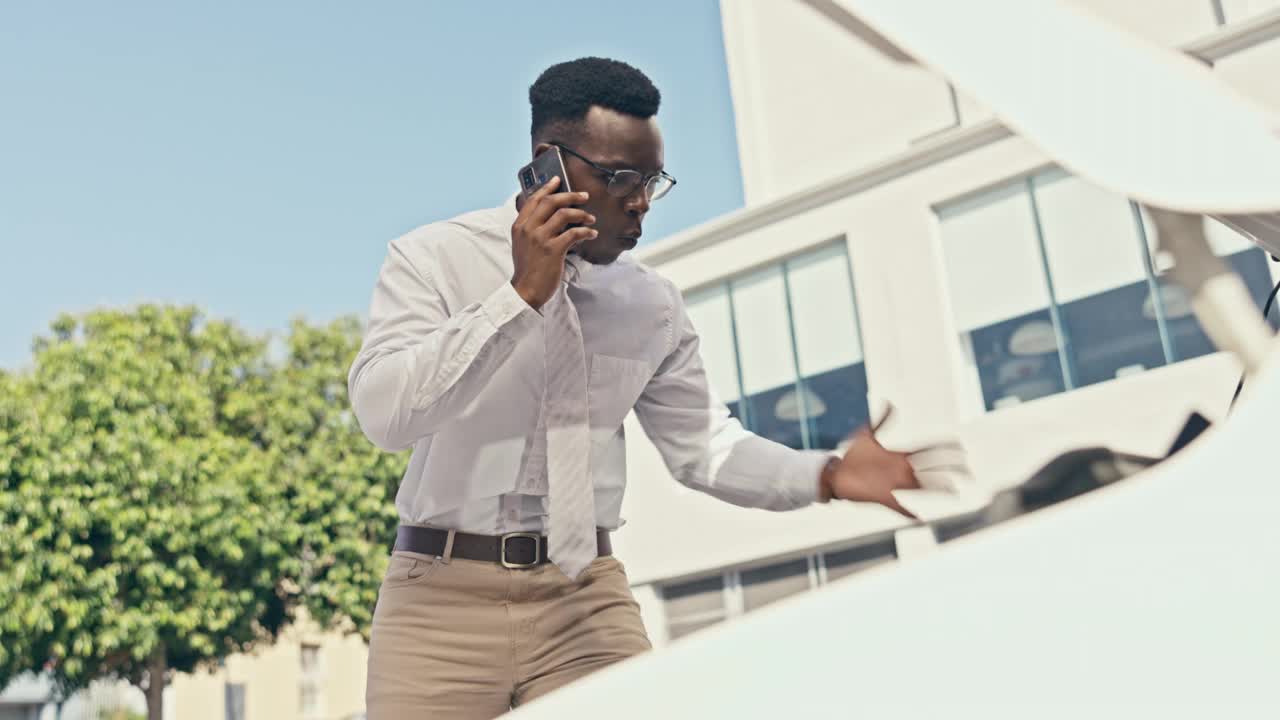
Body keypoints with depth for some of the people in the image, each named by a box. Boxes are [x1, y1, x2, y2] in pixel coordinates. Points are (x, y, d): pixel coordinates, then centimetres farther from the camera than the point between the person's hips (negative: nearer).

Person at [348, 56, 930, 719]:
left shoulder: (654, 305, 7)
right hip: (443, 595, -2)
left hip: (589, 601, 3)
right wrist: (520, 294, -22)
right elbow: (383, 413, -17)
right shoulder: (432, 257, -4)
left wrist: (828, 475, -6)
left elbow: (703, 443, 9)